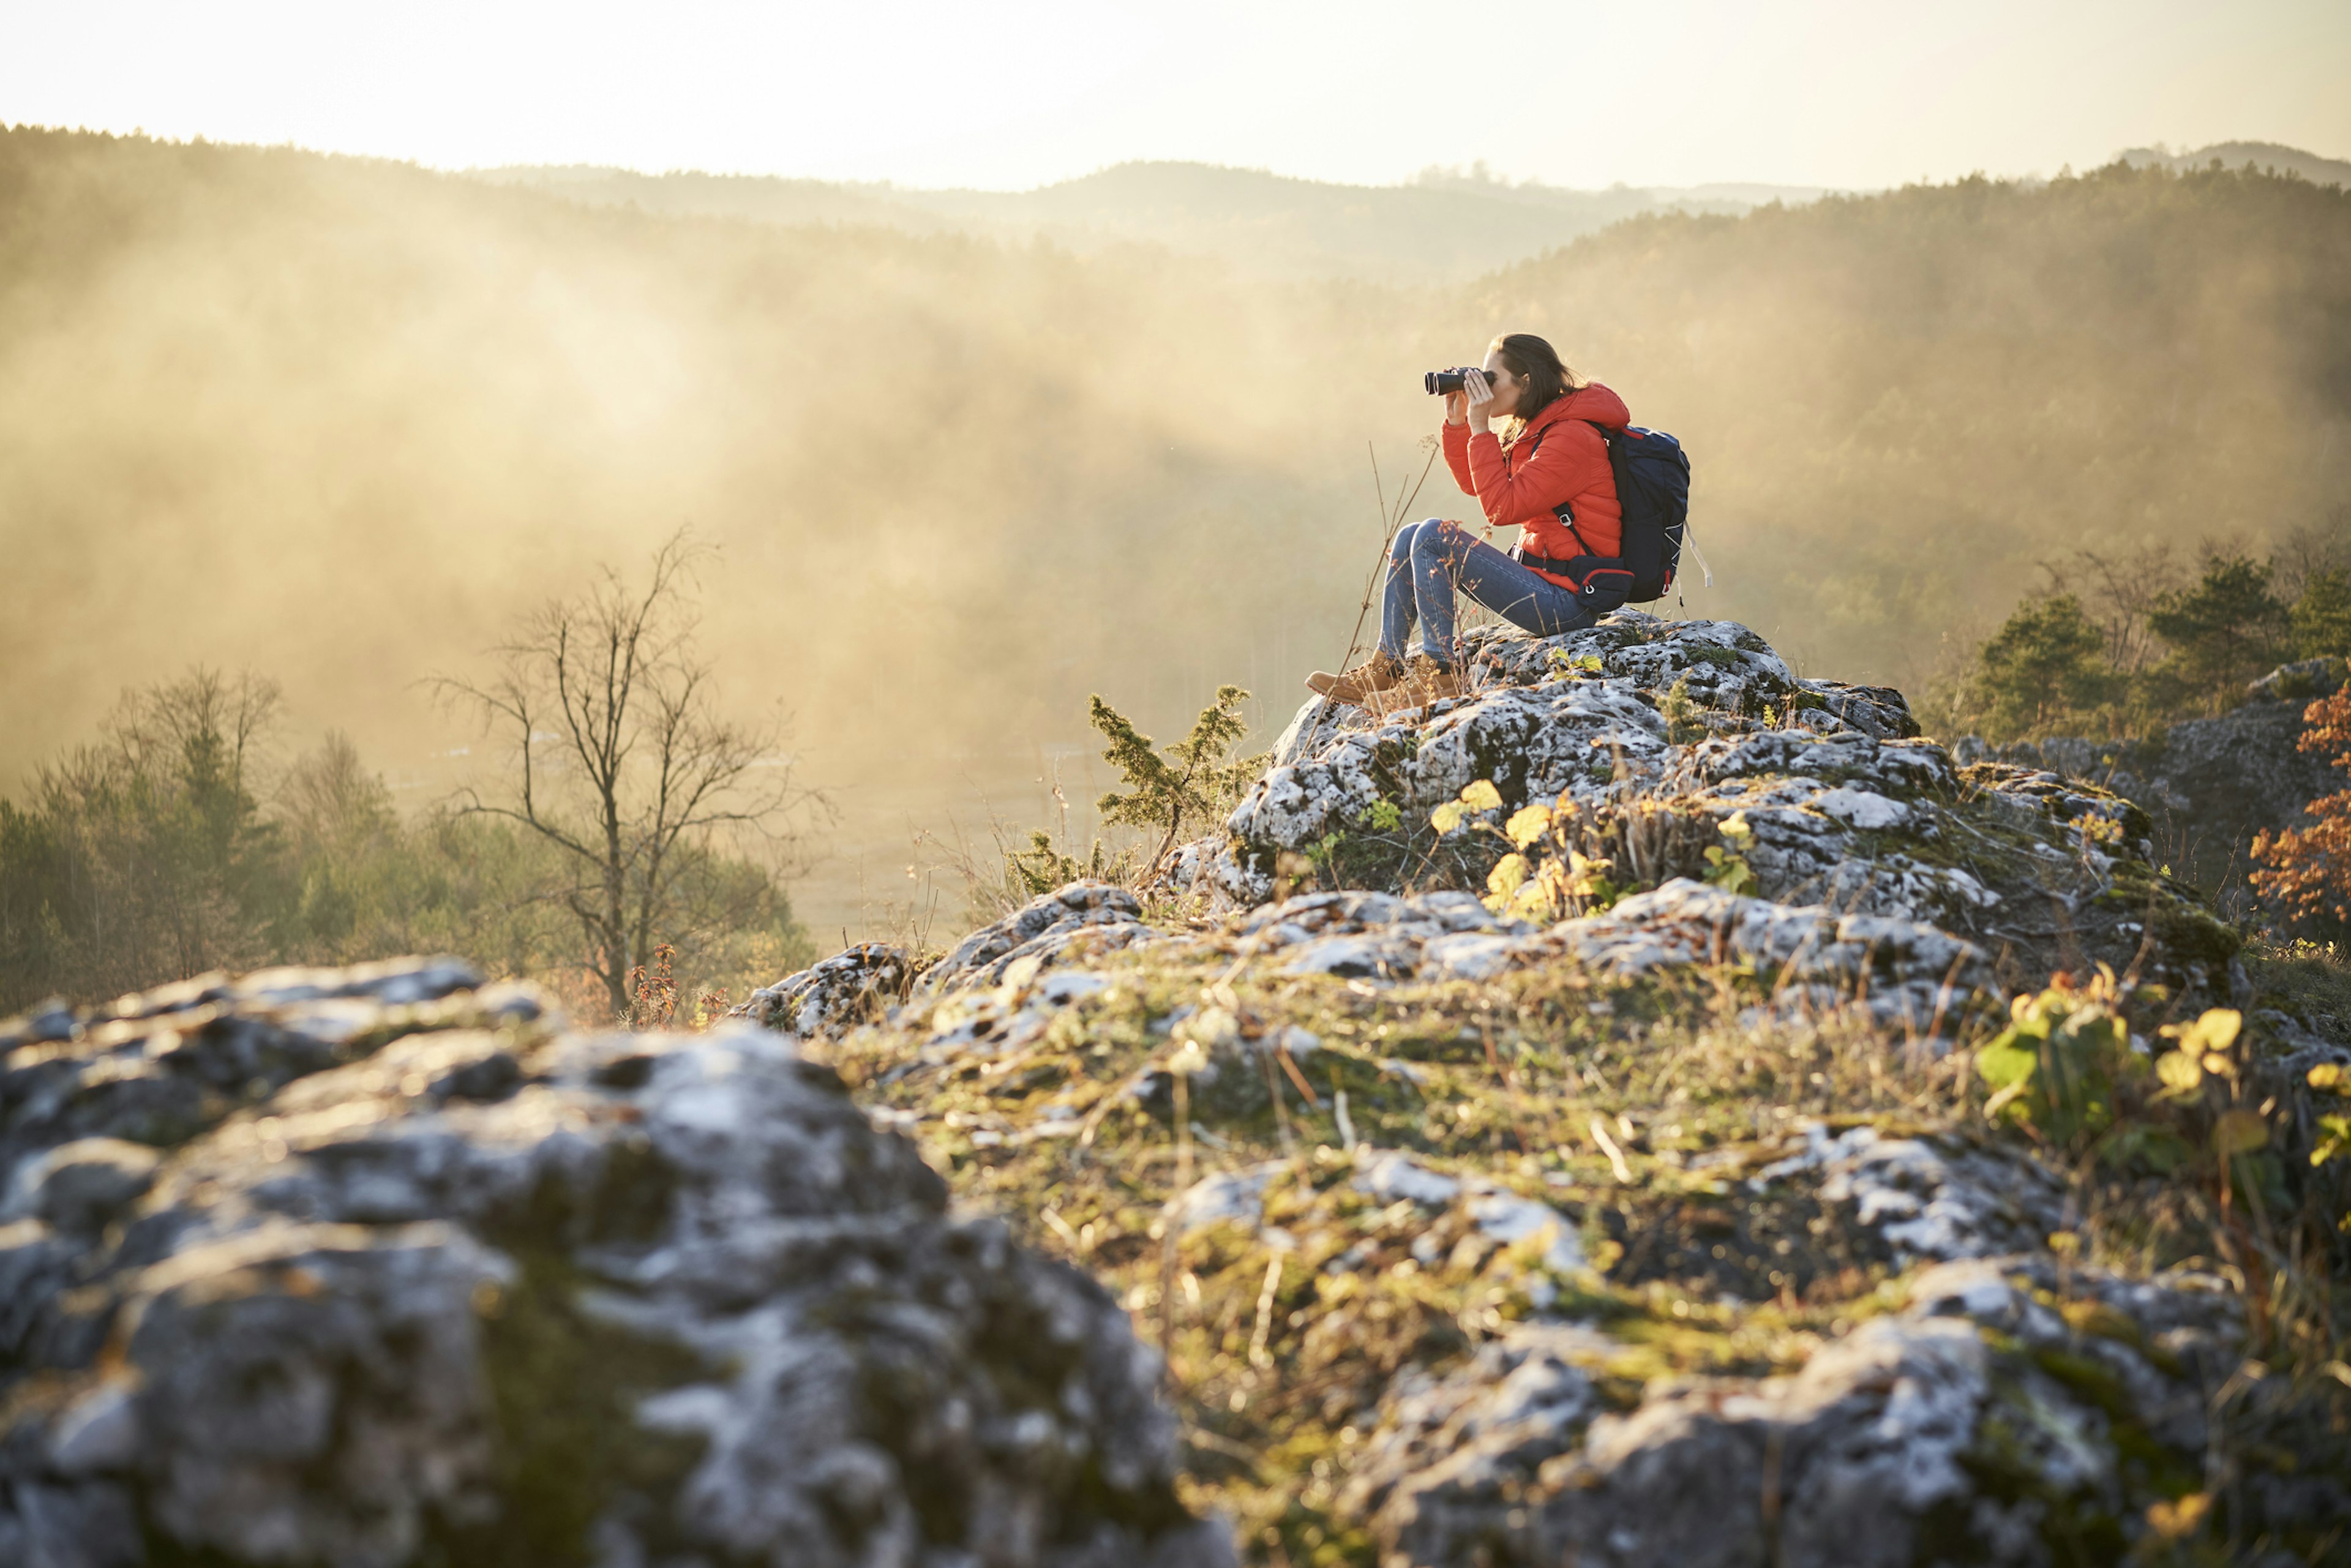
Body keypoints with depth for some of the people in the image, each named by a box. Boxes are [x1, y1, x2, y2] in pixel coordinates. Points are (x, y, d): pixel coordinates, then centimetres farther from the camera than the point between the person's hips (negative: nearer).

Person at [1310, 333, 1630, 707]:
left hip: (1569, 599, -10)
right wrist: (1457, 421, 7)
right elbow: (1473, 483, 20)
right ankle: (1385, 667, 6)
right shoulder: (1536, 428, 12)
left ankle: (1439, 673, -17)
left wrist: (1481, 428, -19)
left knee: (1435, 535, -20)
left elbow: (1501, 507, -24)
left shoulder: (1571, 437, -19)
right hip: (1539, 571, 10)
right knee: (1411, 536, 10)